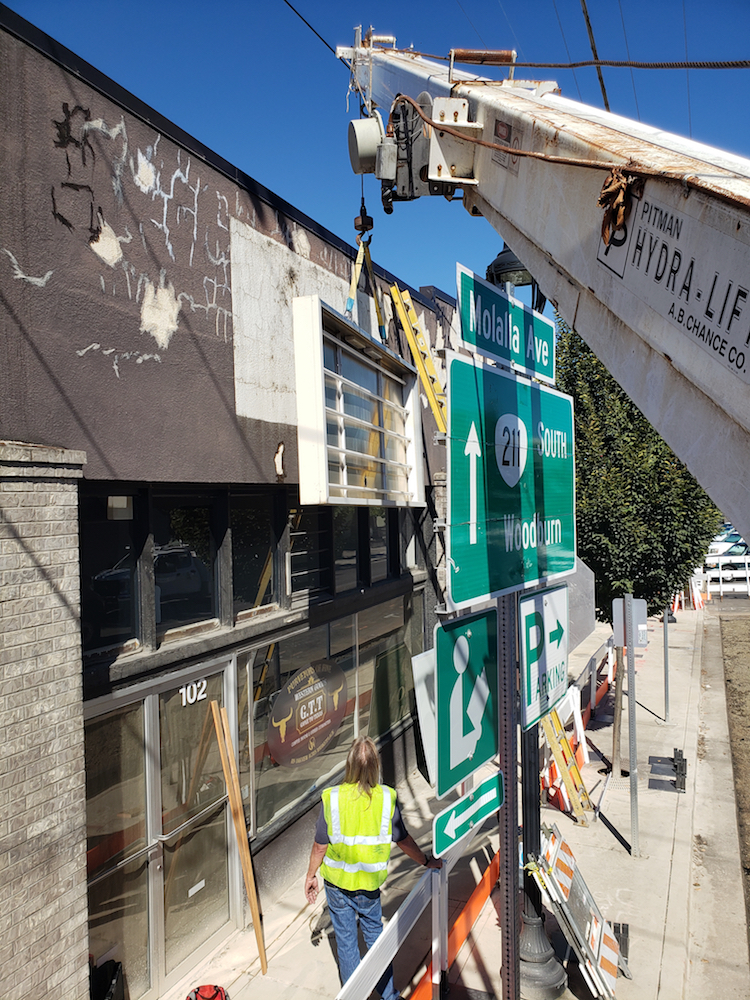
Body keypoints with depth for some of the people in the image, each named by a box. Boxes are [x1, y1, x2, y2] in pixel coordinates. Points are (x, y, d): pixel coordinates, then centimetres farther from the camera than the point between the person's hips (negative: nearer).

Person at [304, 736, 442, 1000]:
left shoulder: (332, 798, -19)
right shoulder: (386, 797, -16)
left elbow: (320, 846, -10)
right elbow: (403, 840, -4)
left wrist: (311, 875, 7)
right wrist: (427, 861, 13)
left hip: (337, 882, -1)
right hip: (370, 882, 1)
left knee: (346, 940, 18)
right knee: (374, 934, 21)